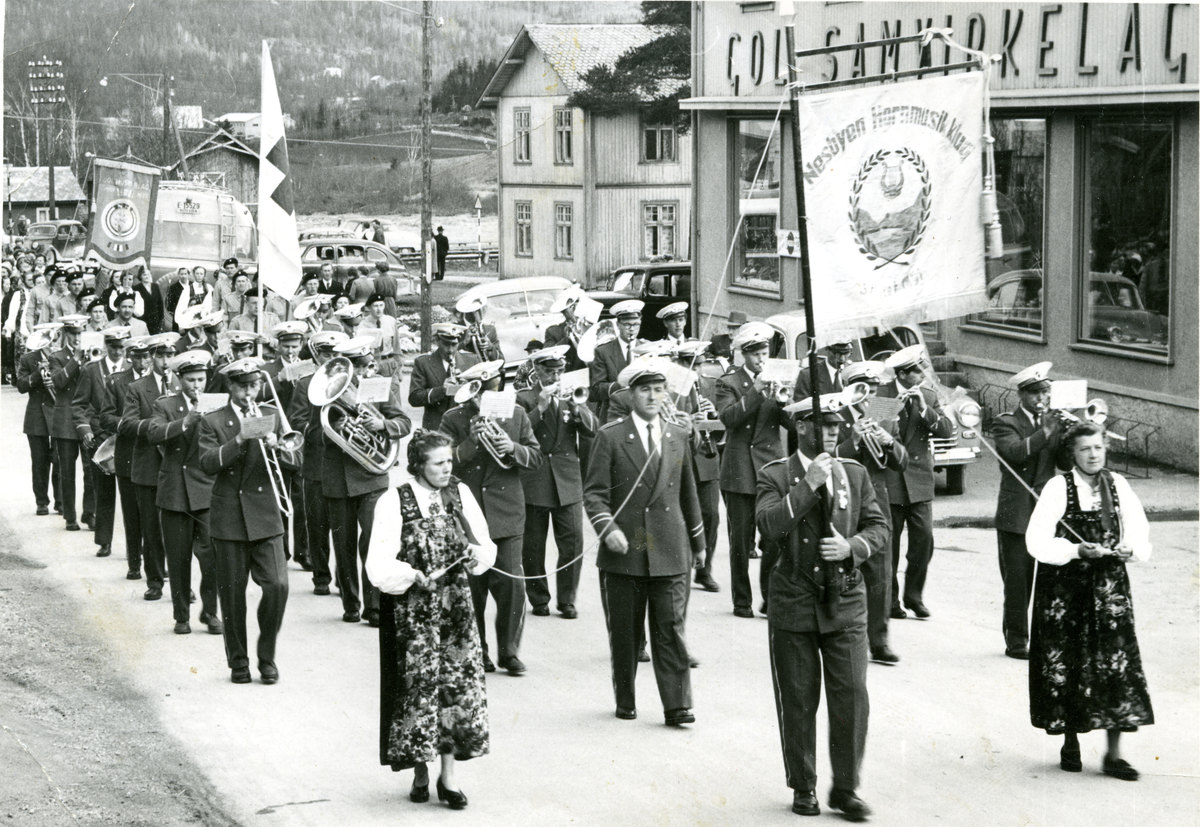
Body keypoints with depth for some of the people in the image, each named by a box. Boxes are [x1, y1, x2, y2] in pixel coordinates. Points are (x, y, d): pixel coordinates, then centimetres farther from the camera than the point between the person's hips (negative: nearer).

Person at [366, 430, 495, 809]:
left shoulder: (460, 494, 3)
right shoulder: (395, 504, -9)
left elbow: (486, 549, 9)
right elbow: (379, 566, -12)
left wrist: (476, 553, -12)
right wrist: (412, 576, -27)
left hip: (456, 605, 3)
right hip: (413, 612, -3)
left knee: (457, 685, 1)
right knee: (420, 685, 0)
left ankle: (449, 775, 9)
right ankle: (420, 771, 18)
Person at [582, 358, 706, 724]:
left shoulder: (679, 437, 12)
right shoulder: (610, 437, 0)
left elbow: (688, 494, 19)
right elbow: (595, 492, -2)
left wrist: (697, 542, 22)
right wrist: (607, 527, -18)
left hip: (670, 553, 2)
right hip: (624, 553, -2)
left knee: (671, 630, -3)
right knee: (624, 633, 5)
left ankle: (677, 706, -3)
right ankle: (625, 701, 18)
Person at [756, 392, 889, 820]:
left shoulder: (855, 473, 7)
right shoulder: (775, 476, -3)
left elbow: (879, 527, 7)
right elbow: (769, 525, -19)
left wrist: (852, 547, -12)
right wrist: (808, 485, -23)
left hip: (844, 604, 2)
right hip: (793, 607, -2)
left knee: (852, 697, -4)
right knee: (798, 702, 5)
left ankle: (845, 788, 7)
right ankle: (803, 788, 18)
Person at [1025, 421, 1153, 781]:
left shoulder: (1117, 485, 5)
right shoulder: (1058, 488, -6)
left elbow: (1139, 533, 12)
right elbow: (1037, 541, -10)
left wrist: (1130, 549, -10)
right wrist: (1076, 551, -22)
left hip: (1109, 586, 3)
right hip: (1064, 588, -2)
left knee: (1117, 662, -6)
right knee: (1065, 666, 3)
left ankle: (1114, 754, -4)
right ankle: (1070, 743, 22)